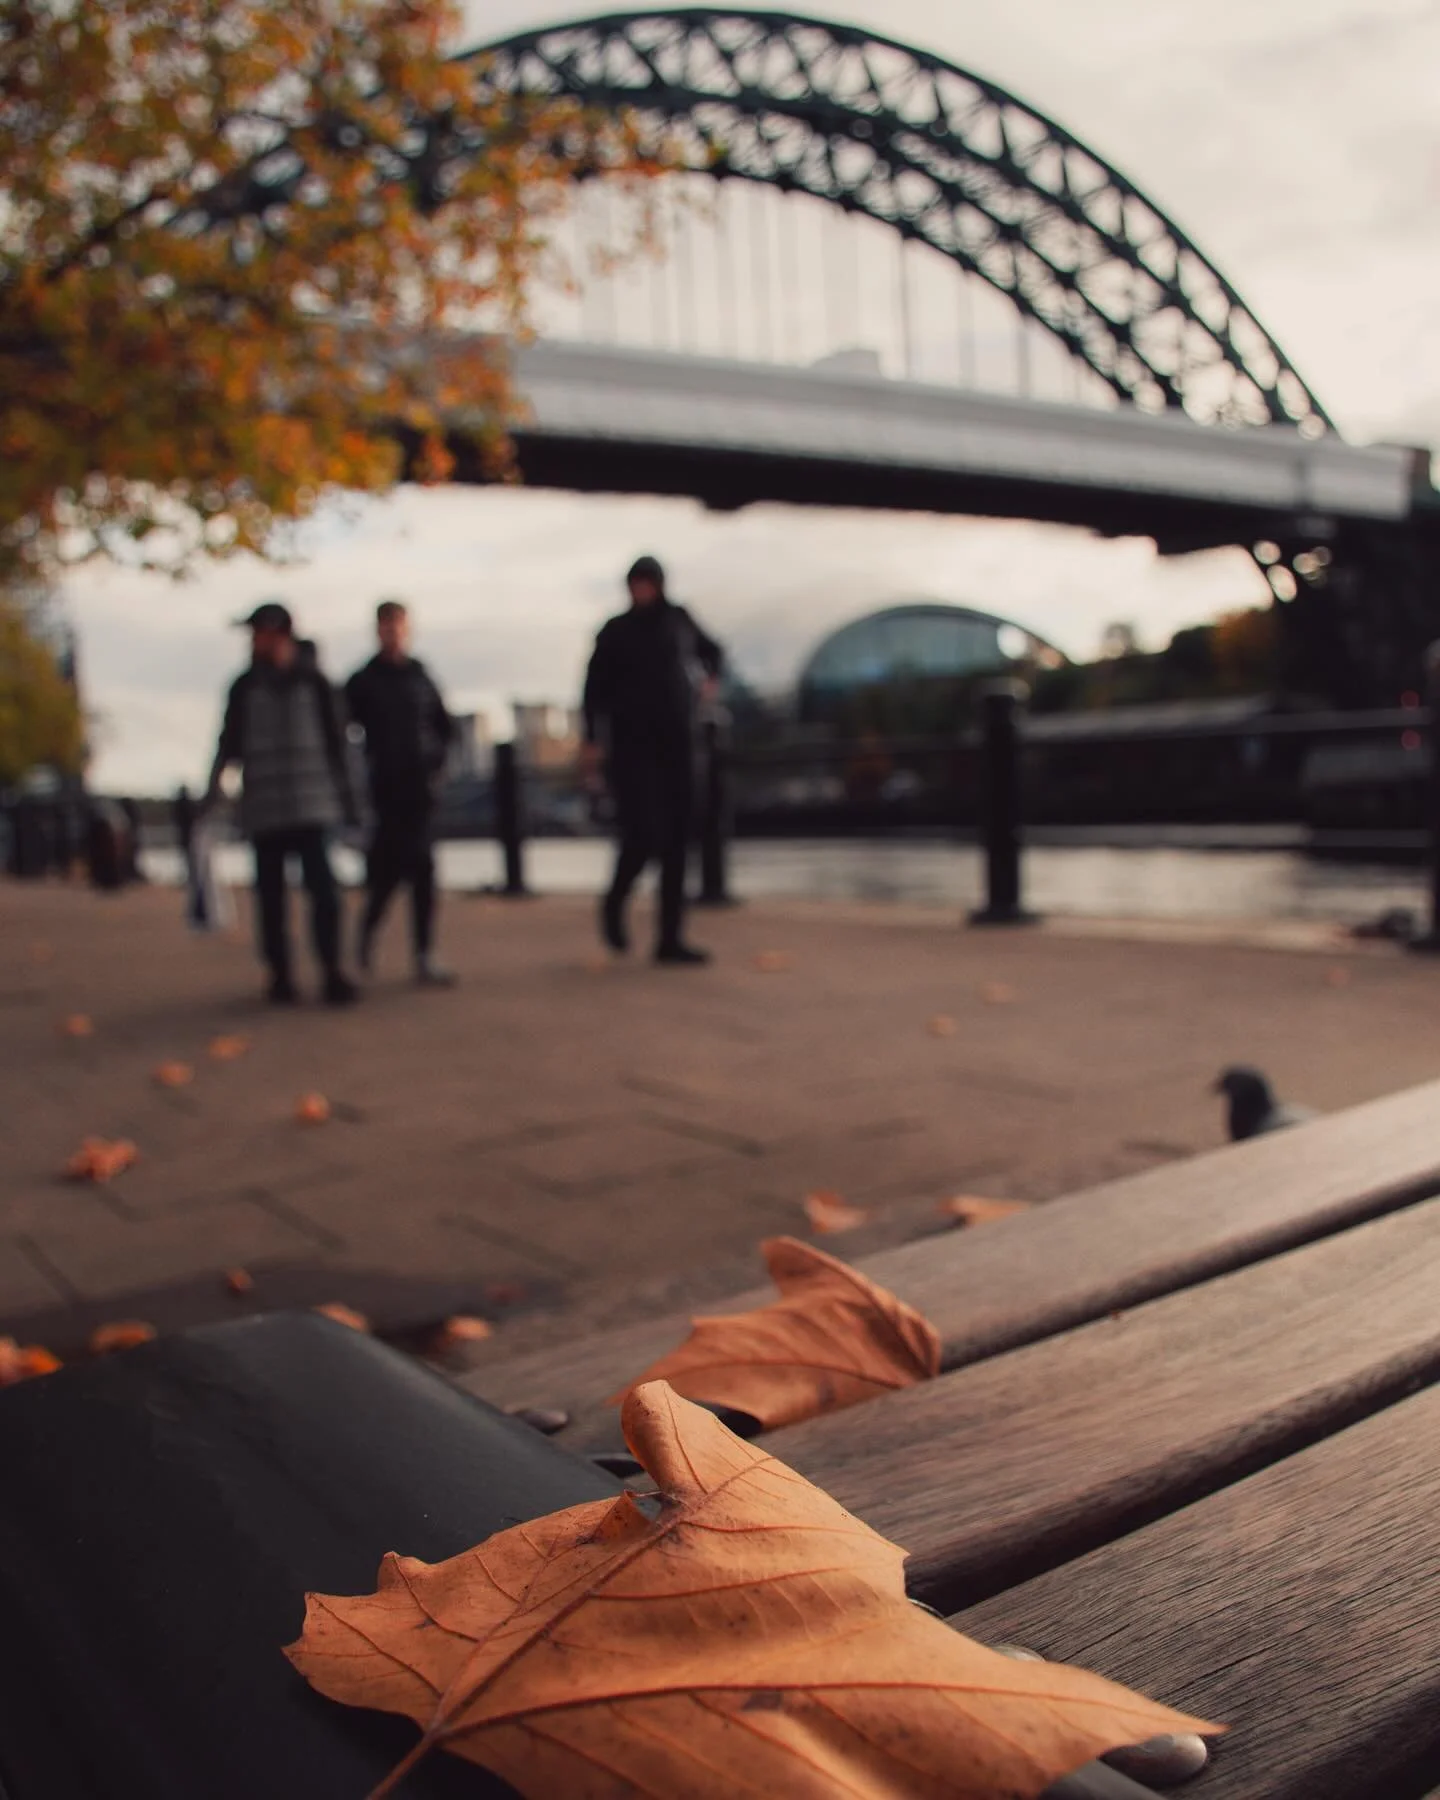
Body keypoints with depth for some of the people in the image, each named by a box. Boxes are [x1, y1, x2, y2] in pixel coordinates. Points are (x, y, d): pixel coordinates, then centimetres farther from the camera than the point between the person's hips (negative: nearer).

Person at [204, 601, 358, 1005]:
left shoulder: (312, 682, 5)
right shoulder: (245, 687, 7)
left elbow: (334, 740, 8)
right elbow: (231, 742, 5)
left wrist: (343, 793, 7)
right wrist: (215, 783, -10)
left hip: (310, 804, -1)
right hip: (263, 807, 1)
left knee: (321, 885, -9)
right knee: (270, 892, 4)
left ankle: (332, 970, -2)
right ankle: (280, 975, 12)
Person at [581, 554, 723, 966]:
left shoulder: (679, 621, 10)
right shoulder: (616, 632, 1)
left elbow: (710, 649, 29)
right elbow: (595, 688, 0)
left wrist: (712, 675, 8)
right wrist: (592, 741, -10)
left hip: (676, 745, 4)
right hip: (631, 746, -4)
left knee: (675, 842, 1)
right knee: (642, 835, -15)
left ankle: (670, 939, 6)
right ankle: (615, 904, 16)